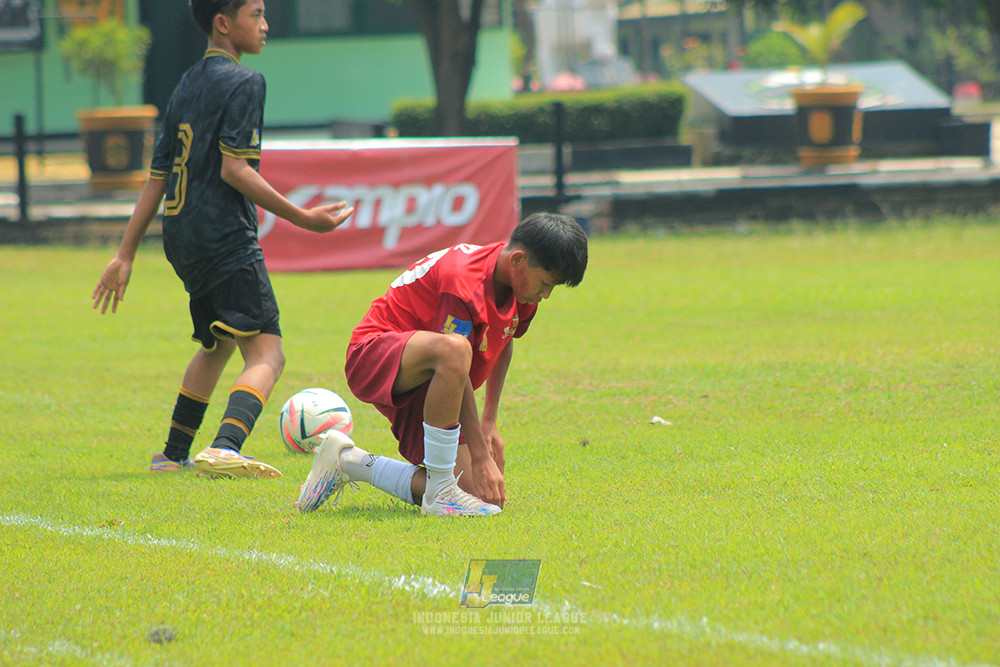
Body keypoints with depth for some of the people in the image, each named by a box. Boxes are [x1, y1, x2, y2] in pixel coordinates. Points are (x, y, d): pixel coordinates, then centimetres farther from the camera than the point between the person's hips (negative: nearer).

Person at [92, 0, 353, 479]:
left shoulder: (187, 85, 17)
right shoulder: (243, 83, -8)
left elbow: (158, 176, 18)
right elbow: (234, 169, -17)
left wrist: (126, 254, 19)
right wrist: (303, 218, -15)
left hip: (181, 240, 9)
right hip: (226, 238, -9)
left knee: (216, 345, 29)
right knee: (266, 353, -15)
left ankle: (174, 454, 36)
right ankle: (224, 449, -38)